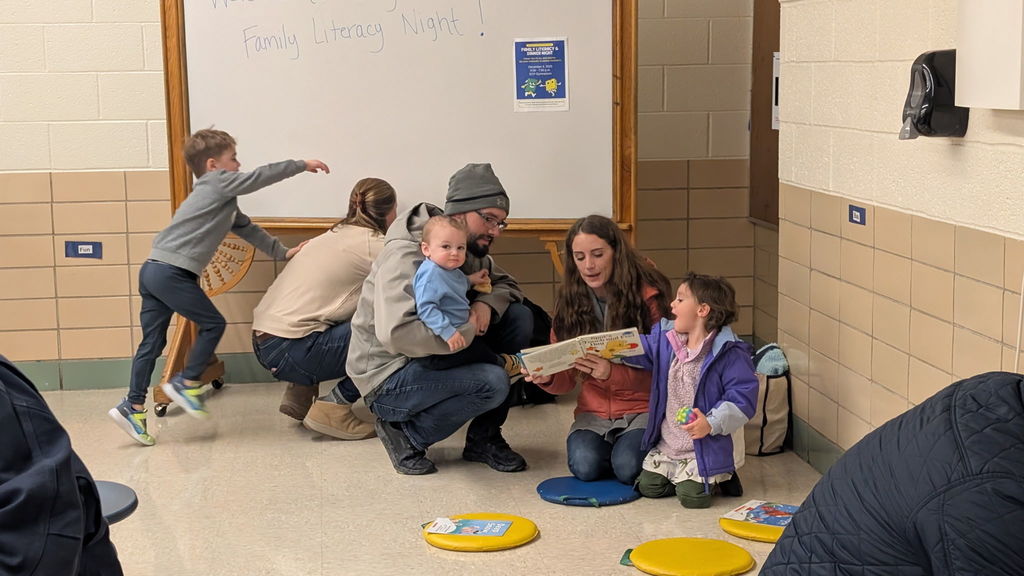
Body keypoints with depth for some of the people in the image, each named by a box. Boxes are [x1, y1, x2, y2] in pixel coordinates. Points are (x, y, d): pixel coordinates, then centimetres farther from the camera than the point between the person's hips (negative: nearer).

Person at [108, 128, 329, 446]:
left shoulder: (224, 202, 25)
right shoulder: (218, 182, -2)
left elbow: (245, 227, 31)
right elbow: (262, 176, -2)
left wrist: (282, 252, 30)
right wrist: (302, 165, 9)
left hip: (153, 270, 10)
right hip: (171, 272, -10)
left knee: (152, 341, 10)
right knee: (213, 323, 1)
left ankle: (133, 406, 11)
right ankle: (187, 382, 9)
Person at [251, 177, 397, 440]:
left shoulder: (338, 234, 18)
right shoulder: (373, 244, -7)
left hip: (263, 343, 9)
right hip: (289, 352, -9)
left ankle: (301, 390, 16)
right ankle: (334, 407, -4)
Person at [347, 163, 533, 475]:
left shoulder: (469, 252, 4)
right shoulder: (406, 256, -23)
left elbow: (508, 285, 14)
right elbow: (395, 334, -37)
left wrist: (487, 303, -10)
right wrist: (467, 329, -27)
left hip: (436, 357, 9)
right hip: (388, 380, -9)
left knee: (519, 317, -6)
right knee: (493, 382, -30)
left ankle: (484, 438, 1)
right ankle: (407, 434, -5)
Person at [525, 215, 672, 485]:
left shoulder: (648, 295, -9)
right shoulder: (569, 302, 3)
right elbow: (567, 381, 5)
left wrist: (612, 373, -29)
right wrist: (547, 378, -19)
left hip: (643, 407, -3)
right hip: (594, 410, 3)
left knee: (628, 467, -27)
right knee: (585, 465, -25)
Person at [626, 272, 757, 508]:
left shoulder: (728, 353, -17)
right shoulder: (665, 340, 4)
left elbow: (743, 397, -19)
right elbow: (637, 350, 19)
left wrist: (712, 423, -28)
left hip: (707, 448, -7)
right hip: (667, 445, 7)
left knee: (692, 497, -17)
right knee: (648, 487, 1)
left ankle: (721, 478, 15)